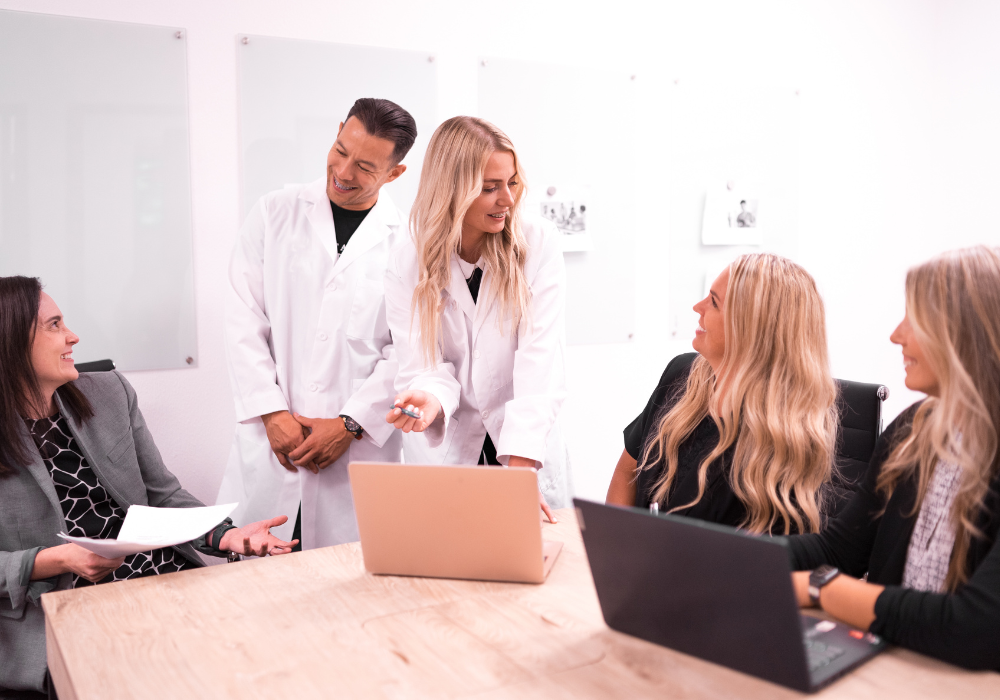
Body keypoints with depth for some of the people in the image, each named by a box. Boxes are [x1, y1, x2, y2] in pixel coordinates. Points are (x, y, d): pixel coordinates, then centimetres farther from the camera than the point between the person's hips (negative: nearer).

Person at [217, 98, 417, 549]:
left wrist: (351, 424, -9)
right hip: (269, 442, 2)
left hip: (362, 445, -1)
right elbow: (243, 319, 3)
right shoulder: (275, 212, 6)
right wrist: (272, 412, -5)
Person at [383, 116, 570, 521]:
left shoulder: (538, 244, -9)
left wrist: (520, 463, -26)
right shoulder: (407, 263, -6)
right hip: (445, 453, 0)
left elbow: (541, 357, -17)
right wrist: (430, 397, -32)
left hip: (529, 455, 0)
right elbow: (423, 364, -7)